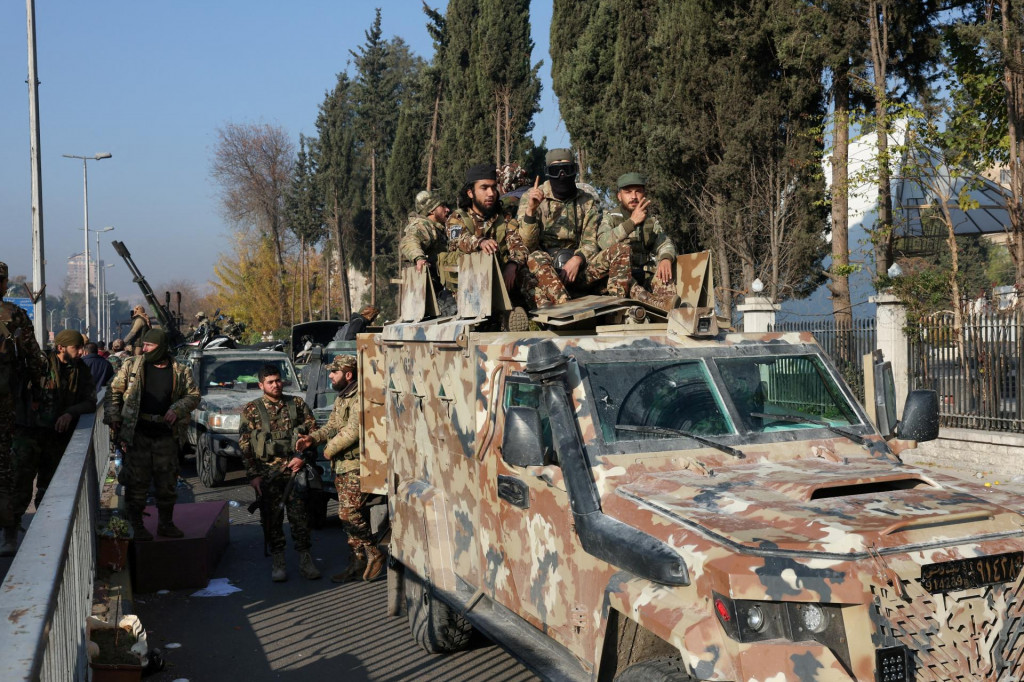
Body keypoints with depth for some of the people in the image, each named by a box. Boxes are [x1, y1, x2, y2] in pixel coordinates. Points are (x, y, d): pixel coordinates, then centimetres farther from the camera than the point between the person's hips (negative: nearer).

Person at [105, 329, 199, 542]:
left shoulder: (180, 371, 4)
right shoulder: (131, 366, 2)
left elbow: (193, 395, 9)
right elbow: (114, 391, 6)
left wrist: (177, 409, -7)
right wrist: (113, 418, -3)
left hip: (165, 434, 2)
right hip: (137, 432, -2)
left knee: (167, 480, 9)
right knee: (137, 480, 0)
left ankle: (166, 524, 22)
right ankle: (136, 526, 10)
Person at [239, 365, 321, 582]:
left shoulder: (297, 404, 9)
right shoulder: (251, 410, 5)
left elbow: (313, 431, 9)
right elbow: (245, 445, 3)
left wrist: (302, 457, -5)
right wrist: (253, 475, -4)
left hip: (295, 468, 0)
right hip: (267, 472, 0)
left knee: (299, 513, -3)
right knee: (273, 516, 3)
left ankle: (305, 559, 5)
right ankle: (277, 561, 12)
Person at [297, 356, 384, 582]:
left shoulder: (359, 399, -16)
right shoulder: (341, 398, 17)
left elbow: (352, 432, -24)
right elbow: (331, 426, 21)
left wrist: (330, 449, -12)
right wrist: (313, 438, 3)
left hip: (355, 467, -10)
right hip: (341, 466, 10)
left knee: (349, 513, -13)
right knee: (348, 514, 11)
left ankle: (373, 554, 0)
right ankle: (358, 563, 16)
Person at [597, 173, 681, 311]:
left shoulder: (652, 221, 19)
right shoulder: (610, 218, 7)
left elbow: (665, 243, 1)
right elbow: (604, 242, -16)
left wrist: (666, 258, -24)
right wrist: (632, 222, -24)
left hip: (645, 277, 4)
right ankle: (658, 302, -56)